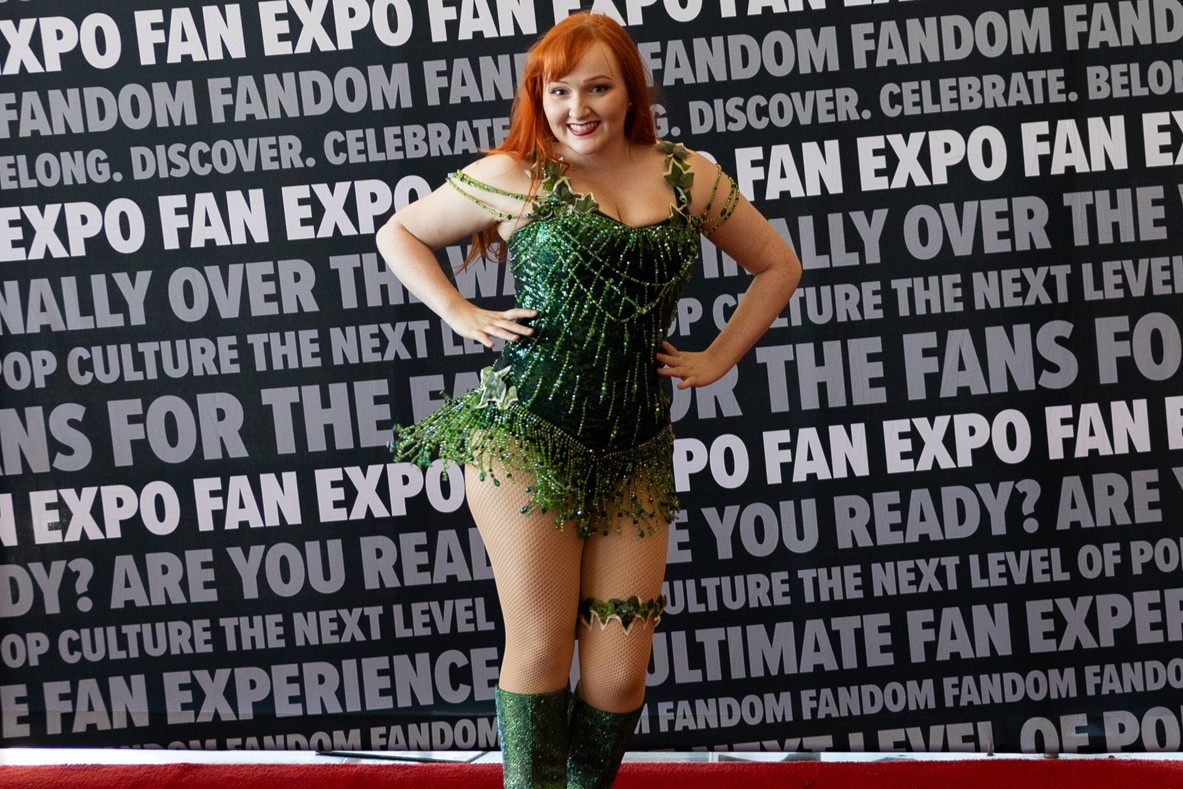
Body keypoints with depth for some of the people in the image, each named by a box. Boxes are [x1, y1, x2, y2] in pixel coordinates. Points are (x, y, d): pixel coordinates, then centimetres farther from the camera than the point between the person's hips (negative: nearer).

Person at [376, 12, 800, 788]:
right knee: (541, 644, -2)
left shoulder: (688, 176, 8)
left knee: (622, 667, 3)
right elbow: (399, 233, 12)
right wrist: (464, 315, 0)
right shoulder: (515, 177, 1)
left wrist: (717, 358, 9)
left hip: (635, 449, 3)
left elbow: (779, 266, 19)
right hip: (525, 431, -3)